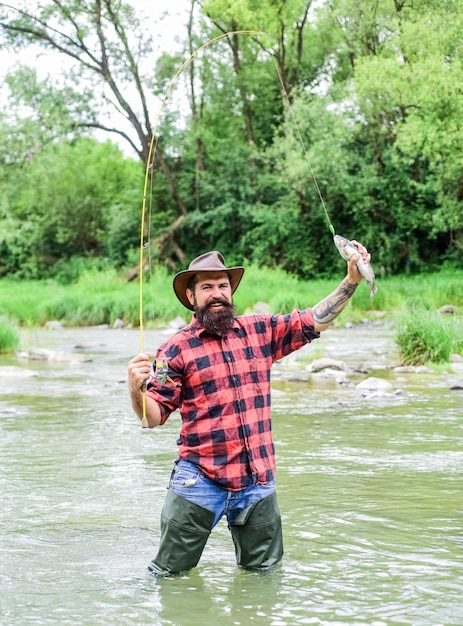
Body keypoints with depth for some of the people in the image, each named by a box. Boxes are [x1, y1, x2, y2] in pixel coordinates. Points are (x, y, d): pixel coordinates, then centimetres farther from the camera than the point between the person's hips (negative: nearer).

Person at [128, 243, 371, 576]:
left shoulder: (260, 331, 8)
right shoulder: (176, 349, -3)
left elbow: (315, 319, 11)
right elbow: (153, 417, -5)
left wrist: (352, 280, 0)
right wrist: (136, 389, -25)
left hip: (258, 480, 4)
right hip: (200, 480, -3)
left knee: (265, 571, 15)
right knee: (170, 573, 3)